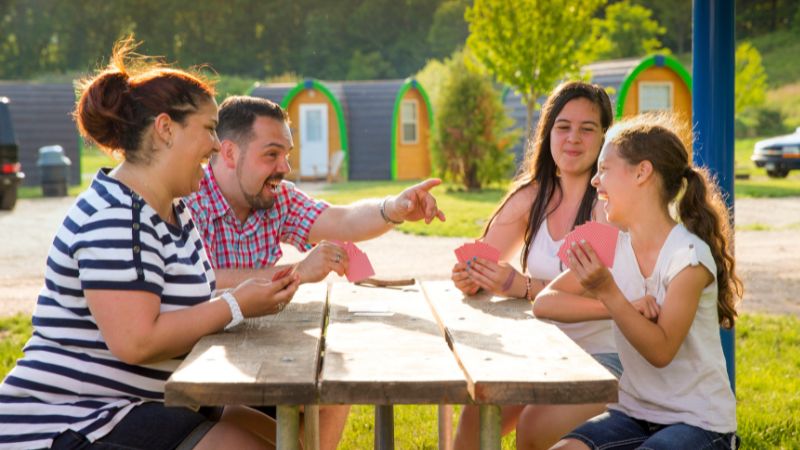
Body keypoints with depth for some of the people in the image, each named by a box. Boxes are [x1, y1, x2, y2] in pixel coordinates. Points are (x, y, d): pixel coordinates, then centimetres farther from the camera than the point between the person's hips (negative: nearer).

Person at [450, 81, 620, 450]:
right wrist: (470, 279, -19)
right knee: (476, 415, -16)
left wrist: (522, 287, -32)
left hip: (605, 358, -5)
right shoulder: (533, 196, 4)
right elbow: (480, 260, 5)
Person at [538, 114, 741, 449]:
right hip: (635, 413, 5)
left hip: (698, 422, -5)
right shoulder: (614, 246, 2)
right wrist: (623, 306, -19)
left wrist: (609, 293, -31)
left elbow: (661, 352, -20)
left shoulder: (688, 256, -17)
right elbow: (544, 302, -6)